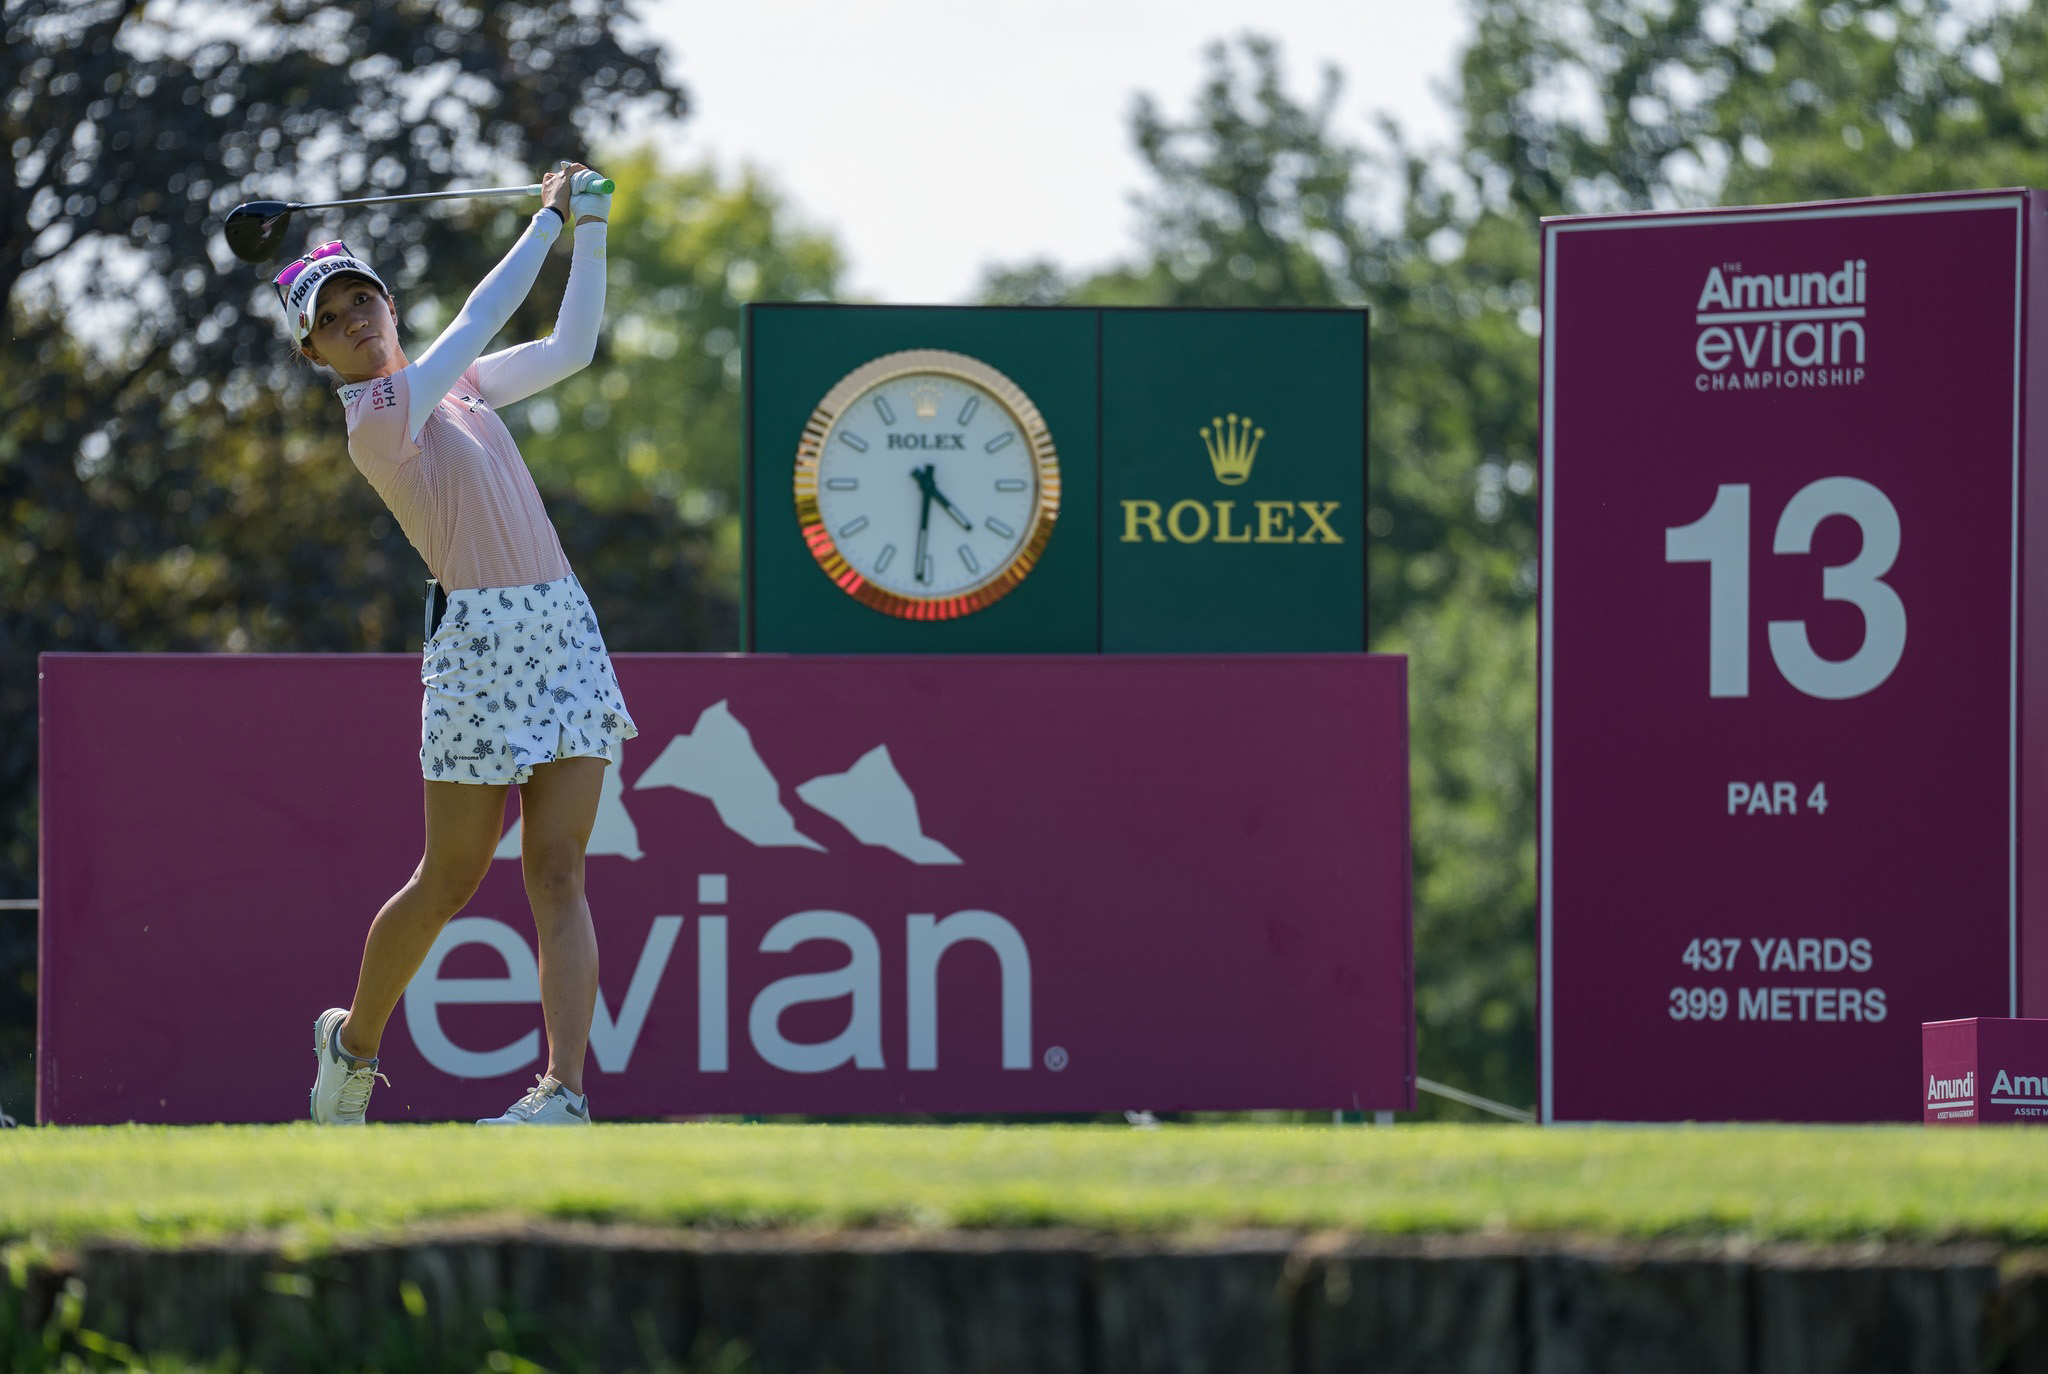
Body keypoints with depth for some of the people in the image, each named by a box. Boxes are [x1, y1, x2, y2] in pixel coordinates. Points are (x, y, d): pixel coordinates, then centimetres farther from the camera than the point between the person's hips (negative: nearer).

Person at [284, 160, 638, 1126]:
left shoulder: (453, 380, 14)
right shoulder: (376, 417, -10)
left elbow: (570, 346, 20)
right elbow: (484, 317, -12)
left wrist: (591, 231, 12)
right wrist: (549, 220, -3)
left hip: (563, 629, 6)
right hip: (479, 638, -6)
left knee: (556, 873, -6)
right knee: (448, 883, 2)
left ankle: (564, 1090, -14)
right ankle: (354, 1038, 26)